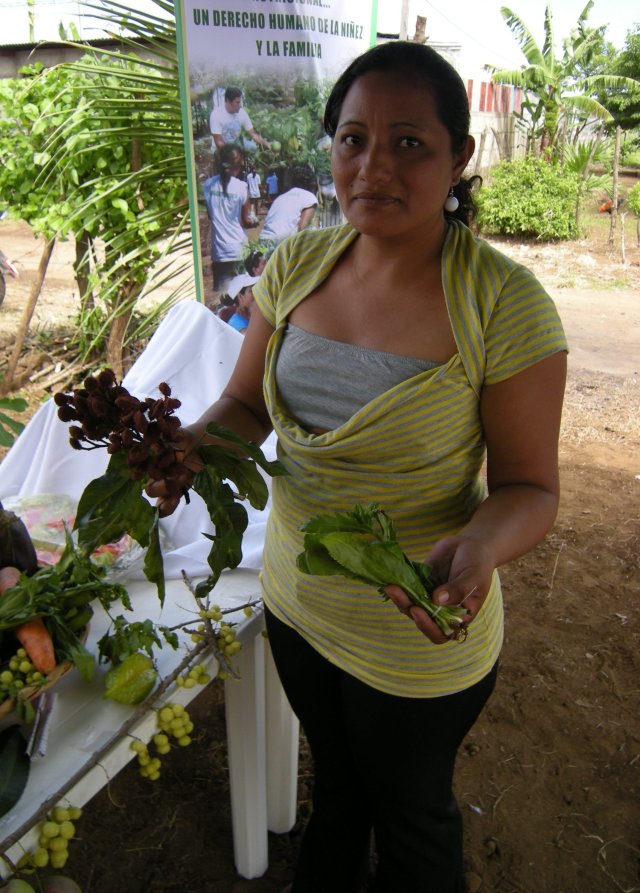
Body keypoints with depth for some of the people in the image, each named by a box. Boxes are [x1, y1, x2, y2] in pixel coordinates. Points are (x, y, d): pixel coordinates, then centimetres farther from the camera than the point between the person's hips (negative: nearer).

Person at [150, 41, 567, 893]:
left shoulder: (505, 303, -22)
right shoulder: (296, 265, -7)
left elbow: (529, 487, -15)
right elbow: (247, 404, 2)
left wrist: (479, 546, -36)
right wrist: (192, 443, -20)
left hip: (418, 638, -5)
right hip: (295, 599, 5)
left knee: (411, 814, 25)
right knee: (333, 774, 34)